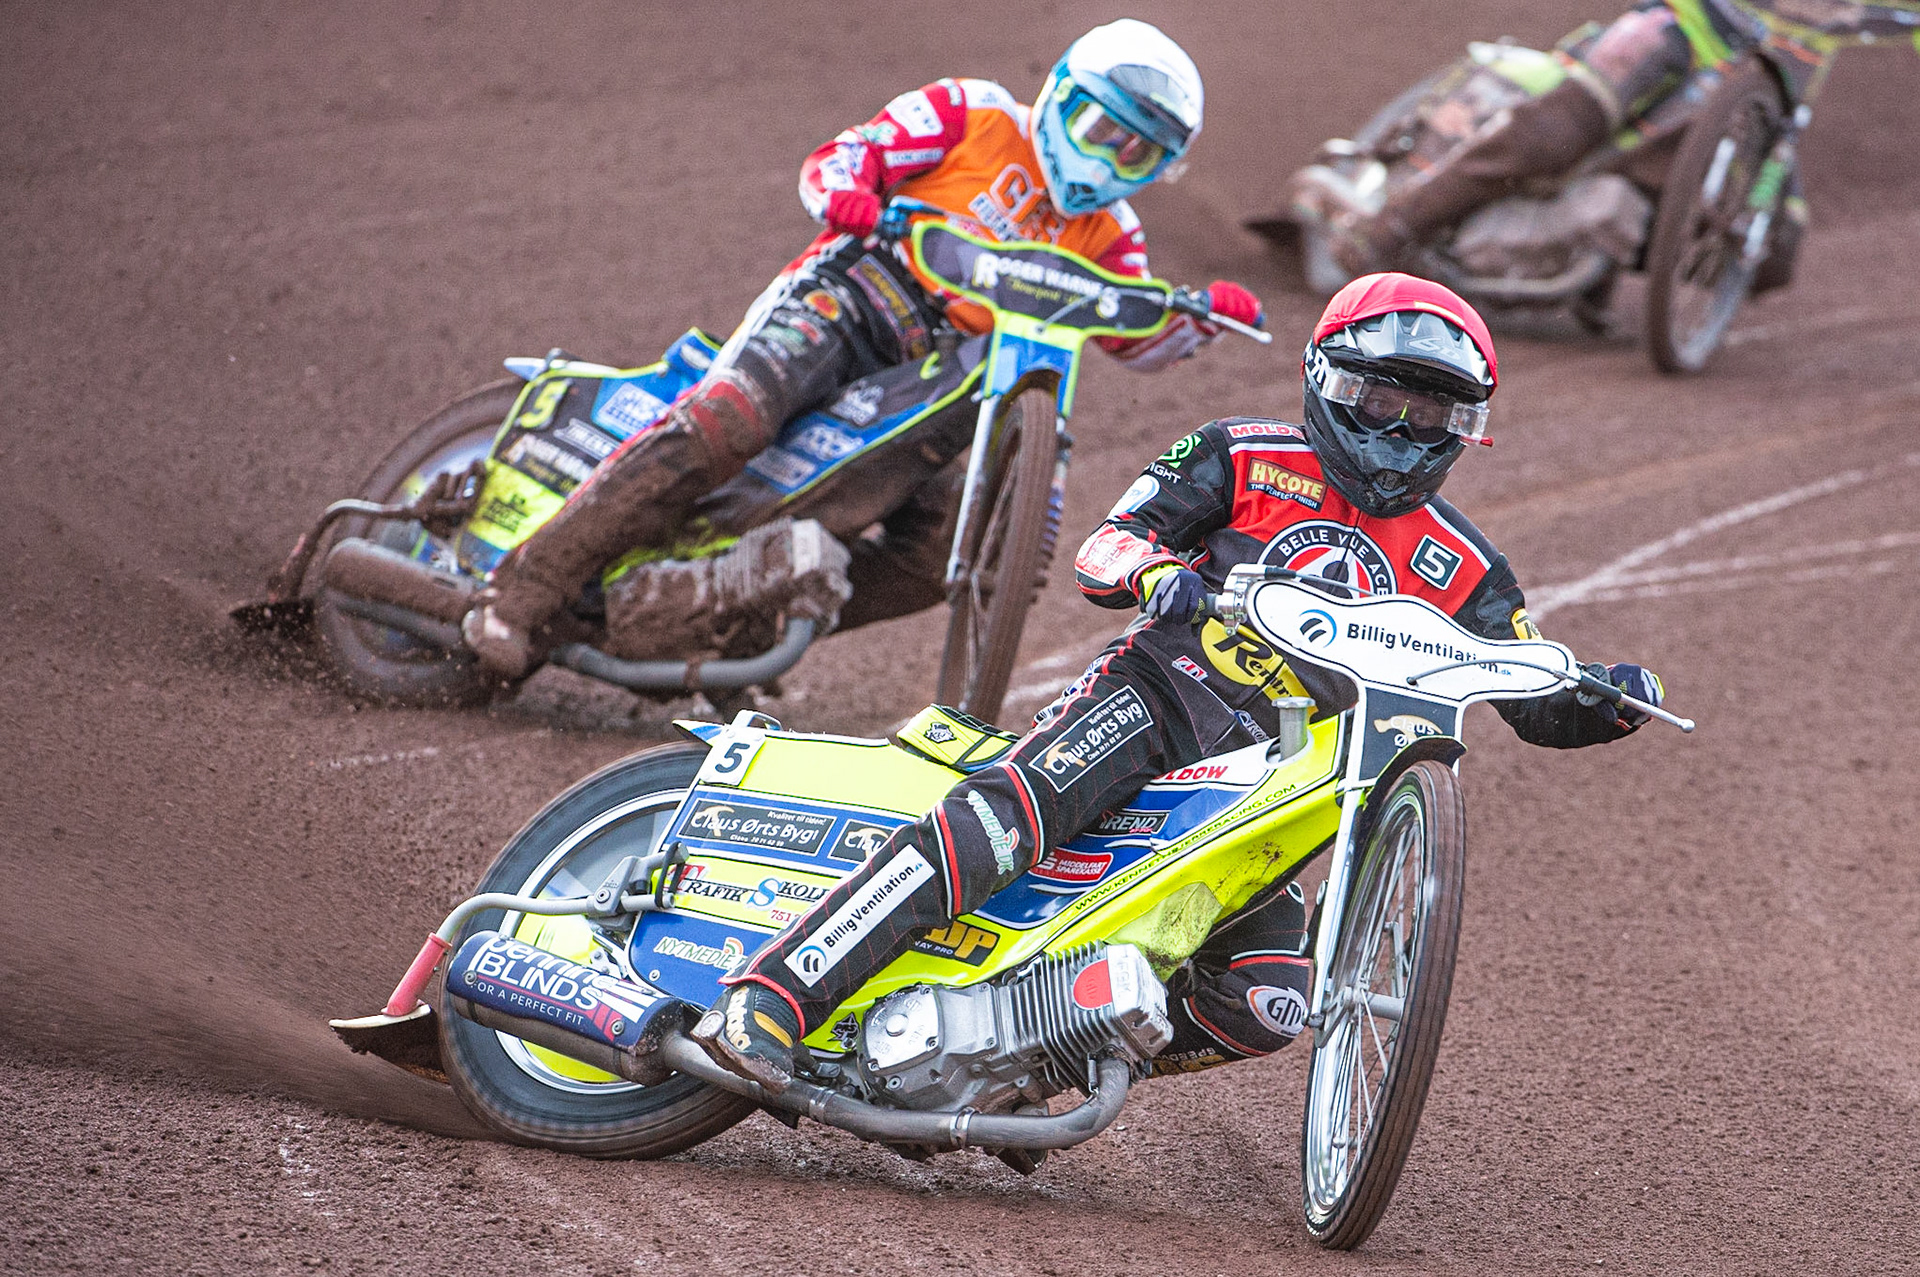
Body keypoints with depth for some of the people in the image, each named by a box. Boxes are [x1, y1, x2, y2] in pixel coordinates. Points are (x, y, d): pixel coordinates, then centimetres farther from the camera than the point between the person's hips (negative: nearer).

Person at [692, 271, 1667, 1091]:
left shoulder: (1461, 569, 15)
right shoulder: (1247, 460, 7)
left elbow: (1537, 704, 13)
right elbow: (1100, 552, 0)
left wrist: (1605, 701, -10)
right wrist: (1152, 568, -24)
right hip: (1163, 688, -4)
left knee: (1265, 1008, -19)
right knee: (998, 822, -32)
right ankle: (769, 996, -37)